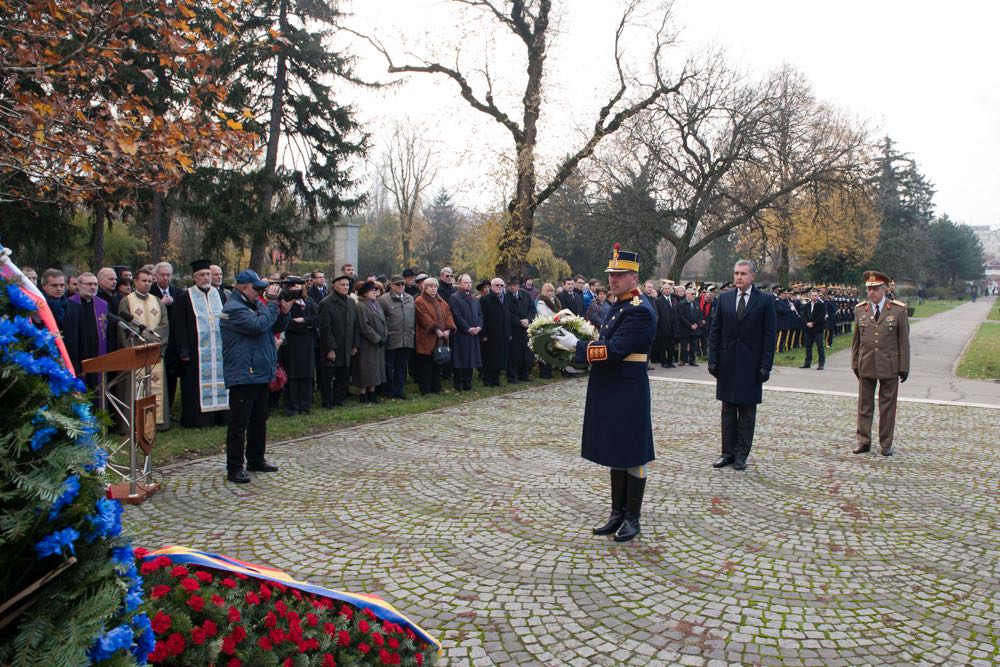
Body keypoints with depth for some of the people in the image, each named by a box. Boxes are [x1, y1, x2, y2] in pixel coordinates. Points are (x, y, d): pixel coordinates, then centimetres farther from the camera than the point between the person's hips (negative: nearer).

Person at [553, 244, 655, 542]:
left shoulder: (639, 310, -16)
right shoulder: (618, 307, 13)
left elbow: (614, 350, -24)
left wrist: (576, 345, -18)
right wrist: (580, 342, 1)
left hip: (628, 397, -9)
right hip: (609, 395, 9)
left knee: (632, 457, 4)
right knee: (615, 454, 15)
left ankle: (632, 518, 16)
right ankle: (618, 514, 27)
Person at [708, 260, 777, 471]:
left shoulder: (765, 300, -4)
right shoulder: (724, 298, 5)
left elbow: (770, 335, -5)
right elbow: (715, 331, 6)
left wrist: (765, 366, -11)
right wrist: (713, 359, -1)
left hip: (751, 365, -3)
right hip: (727, 364, 3)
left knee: (747, 412, 5)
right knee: (728, 410, 9)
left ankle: (741, 454, 13)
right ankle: (728, 452, 16)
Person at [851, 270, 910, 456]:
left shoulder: (898, 310, -3)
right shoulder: (860, 310, 4)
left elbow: (904, 340, -1)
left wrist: (904, 367, -3)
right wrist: (855, 363, 8)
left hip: (889, 366, -2)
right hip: (866, 365, 2)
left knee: (887, 406, 7)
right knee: (864, 405, 7)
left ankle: (886, 444, 17)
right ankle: (863, 441, 16)